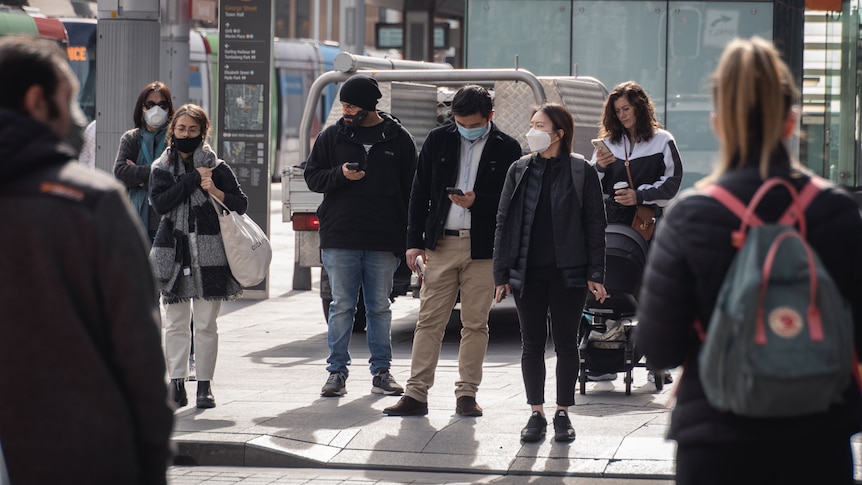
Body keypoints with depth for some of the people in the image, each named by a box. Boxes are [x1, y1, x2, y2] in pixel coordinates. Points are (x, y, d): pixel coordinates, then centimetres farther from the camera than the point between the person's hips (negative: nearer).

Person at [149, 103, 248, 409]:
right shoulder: (161, 168, 10)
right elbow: (159, 203, -7)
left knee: (206, 324, 0)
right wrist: (192, 180, -10)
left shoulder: (216, 168, 7)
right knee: (175, 323, 1)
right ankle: (176, 384, 5)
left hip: (209, 252, -1)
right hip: (174, 251, 1)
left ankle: (205, 385, 5)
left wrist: (215, 191, -11)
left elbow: (241, 204, 5)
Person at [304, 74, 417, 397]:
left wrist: (407, 237, -1)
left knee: (380, 307, 7)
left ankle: (381, 371, 15)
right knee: (342, 306, 2)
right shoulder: (332, 136, 7)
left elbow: (410, 189, 5)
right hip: (340, 238, 0)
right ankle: (337, 370, 9)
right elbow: (312, 176, 8)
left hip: (383, 241, 0)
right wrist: (340, 174, -13)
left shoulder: (398, 139, 4)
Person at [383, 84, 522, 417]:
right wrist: (415, 241, 4)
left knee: (476, 324, 3)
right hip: (441, 244, 1)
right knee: (429, 321, 0)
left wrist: (477, 201, -16)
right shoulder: (438, 141, 6)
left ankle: (466, 394, 11)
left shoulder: (507, 149, 0)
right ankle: (416, 394, 1)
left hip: (483, 248, -1)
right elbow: (419, 193, 9)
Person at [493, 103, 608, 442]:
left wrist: (595, 274, -6)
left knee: (566, 343, 5)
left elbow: (595, 225, -1)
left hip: (568, 273, -2)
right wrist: (502, 273, 1)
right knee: (532, 344, 6)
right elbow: (504, 223, 7)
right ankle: (536, 414, 14)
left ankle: (563, 413, 14)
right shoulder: (519, 170, 6)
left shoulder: (582, 172, -2)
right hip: (528, 272, 3)